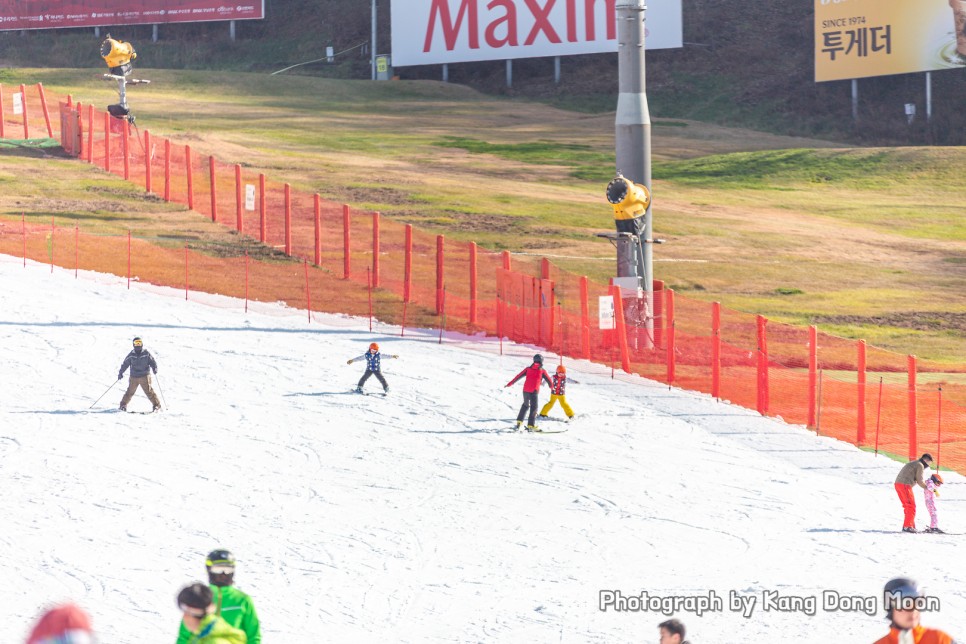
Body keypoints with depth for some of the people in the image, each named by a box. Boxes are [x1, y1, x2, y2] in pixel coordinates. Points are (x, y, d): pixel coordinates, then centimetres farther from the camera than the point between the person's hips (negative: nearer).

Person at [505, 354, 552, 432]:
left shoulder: (528, 369, 9)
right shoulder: (542, 370, 2)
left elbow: (518, 376, 10)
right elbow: (548, 379, 13)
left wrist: (510, 383, 16)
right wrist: (551, 385, 35)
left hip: (525, 390, 4)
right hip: (534, 391, -4)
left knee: (525, 405, 25)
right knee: (534, 408, 0)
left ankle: (519, 421, 26)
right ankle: (531, 426, -8)